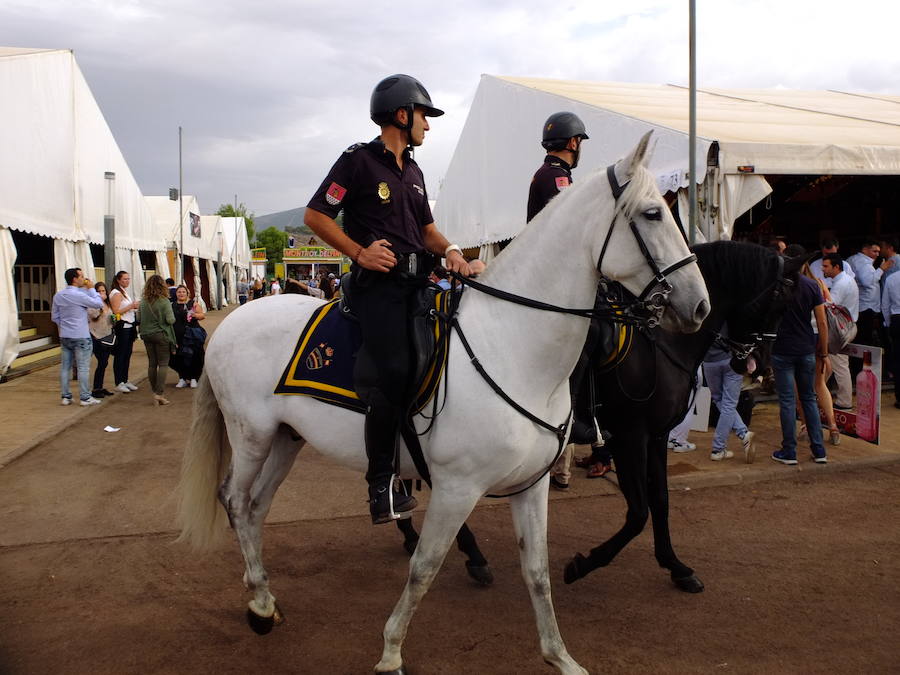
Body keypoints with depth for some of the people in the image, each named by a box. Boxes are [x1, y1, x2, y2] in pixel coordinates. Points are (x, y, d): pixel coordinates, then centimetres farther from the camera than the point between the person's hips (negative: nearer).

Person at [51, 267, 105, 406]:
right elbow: (98, 304, -9)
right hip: (81, 337, -7)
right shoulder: (79, 295, -17)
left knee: (65, 367, 10)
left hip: (64, 336, 7)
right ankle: (85, 397, 2)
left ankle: (65, 396, 14)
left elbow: (54, 317, 11)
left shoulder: (58, 296, 6)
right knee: (83, 367, -1)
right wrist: (91, 289, -1)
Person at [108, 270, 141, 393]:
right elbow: (116, 311, -19)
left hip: (129, 326, 9)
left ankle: (125, 380, 20)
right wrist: (131, 306, -17)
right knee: (120, 355, -4)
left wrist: (135, 306, 8)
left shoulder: (124, 292, 18)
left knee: (127, 355, 12)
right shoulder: (116, 293, -10)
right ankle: (119, 383, 1)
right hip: (121, 327, -9)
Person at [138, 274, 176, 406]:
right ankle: (159, 393, -9)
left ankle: (155, 392, 17)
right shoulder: (164, 301, -13)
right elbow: (170, 320, -16)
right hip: (161, 334, -5)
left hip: (147, 335, 5)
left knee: (152, 364, 11)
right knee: (163, 364, 0)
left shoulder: (143, 301, -1)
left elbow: (139, 318, 4)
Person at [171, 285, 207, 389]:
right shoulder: (172, 306, 12)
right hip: (178, 336, 2)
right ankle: (182, 378, 14)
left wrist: (194, 315, -18)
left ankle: (193, 378, 8)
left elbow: (203, 315, 2)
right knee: (179, 357, 2)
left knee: (194, 356, -4)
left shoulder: (193, 304, 5)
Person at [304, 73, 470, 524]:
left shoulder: (413, 172, 23)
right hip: (379, 284, -8)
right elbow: (315, 215, -3)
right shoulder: (359, 160, -1)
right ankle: (381, 487, -12)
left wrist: (450, 251, 3)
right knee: (391, 372, -22)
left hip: (418, 281, 8)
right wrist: (360, 252, -12)